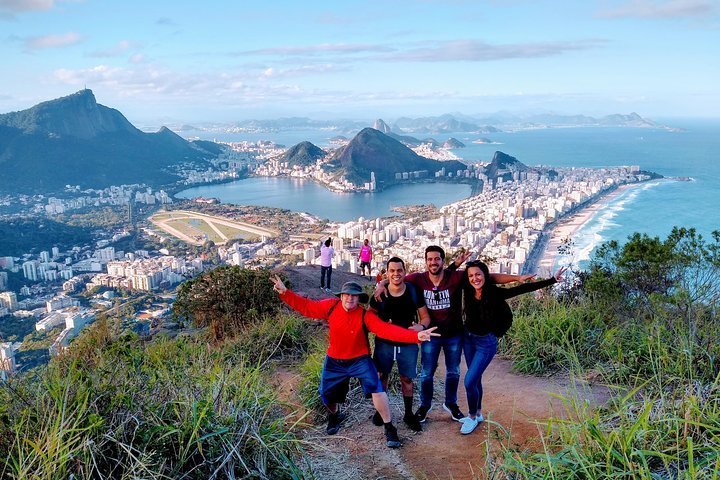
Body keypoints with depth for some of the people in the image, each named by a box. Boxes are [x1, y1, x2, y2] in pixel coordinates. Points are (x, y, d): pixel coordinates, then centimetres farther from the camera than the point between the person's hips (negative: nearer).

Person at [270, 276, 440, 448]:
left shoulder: (365, 316, -21)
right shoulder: (331, 307, -12)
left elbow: (387, 329, -33)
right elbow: (306, 306, -5)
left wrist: (416, 336, -46)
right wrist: (284, 292, -13)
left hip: (359, 360, -3)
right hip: (334, 361, 3)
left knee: (376, 387, -23)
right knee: (326, 394, 13)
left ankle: (389, 428, -5)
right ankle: (335, 415, 50)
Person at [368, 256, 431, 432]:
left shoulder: (414, 291, -9)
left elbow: (425, 316, -1)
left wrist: (421, 326, -22)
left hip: (408, 343, 0)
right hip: (384, 343, 0)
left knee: (407, 379, 10)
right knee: (382, 376, 11)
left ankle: (409, 414, 28)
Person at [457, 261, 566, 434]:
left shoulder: (495, 293, -19)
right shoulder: (468, 292, -8)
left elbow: (524, 289, -20)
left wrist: (553, 280, -22)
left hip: (486, 342, -5)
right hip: (468, 338, 5)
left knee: (470, 381, -8)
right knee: (475, 379, 18)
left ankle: (473, 417, 14)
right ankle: (477, 413, 36)